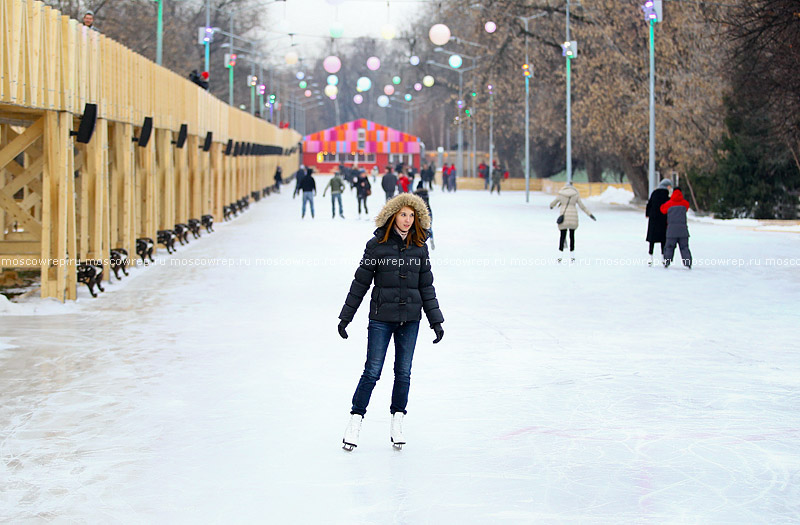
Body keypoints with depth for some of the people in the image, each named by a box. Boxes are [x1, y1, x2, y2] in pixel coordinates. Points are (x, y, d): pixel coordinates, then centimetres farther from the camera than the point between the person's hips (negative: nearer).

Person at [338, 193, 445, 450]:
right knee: (372, 371, -5)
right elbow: (360, 282, 1)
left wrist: (436, 321, 8)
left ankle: (397, 423, 17)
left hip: (410, 319, 3)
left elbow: (426, 287, 10)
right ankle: (355, 422, 4)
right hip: (381, 318, -3)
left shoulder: (419, 248, 5)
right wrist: (345, 317, 3)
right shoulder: (376, 245, -4)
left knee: (403, 372, 7)